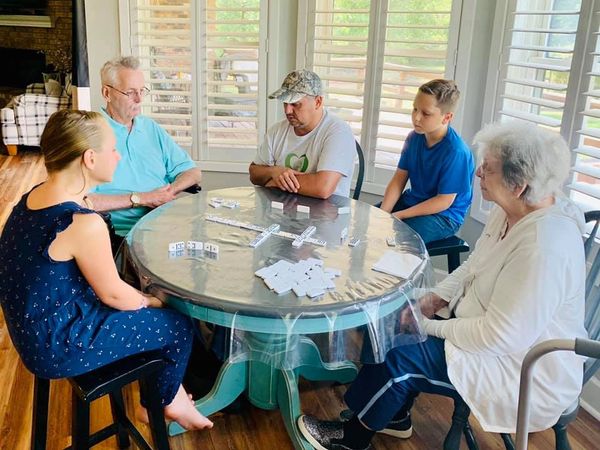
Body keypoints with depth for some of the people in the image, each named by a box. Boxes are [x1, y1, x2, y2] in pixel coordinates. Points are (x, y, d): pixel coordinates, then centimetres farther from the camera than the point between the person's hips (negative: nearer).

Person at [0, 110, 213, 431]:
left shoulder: (34, 196, -3)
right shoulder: (84, 224, -30)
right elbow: (114, 295, -17)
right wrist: (153, 303, 2)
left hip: (36, 325, 9)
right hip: (57, 347, -9)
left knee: (147, 305, 22)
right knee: (178, 326, 6)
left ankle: (161, 394, 35)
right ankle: (166, 402, 34)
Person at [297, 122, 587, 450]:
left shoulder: (544, 245, -32)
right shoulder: (511, 211, -3)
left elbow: (501, 336, -31)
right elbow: (473, 268, 10)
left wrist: (432, 328, -19)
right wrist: (434, 299, -4)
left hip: (528, 372, -9)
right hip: (497, 333, 9)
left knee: (400, 356, -12)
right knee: (401, 326, 7)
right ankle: (396, 417, 27)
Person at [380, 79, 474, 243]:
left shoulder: (455, 152, -23)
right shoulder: (414, 138, -1)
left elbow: (444, 201, -20)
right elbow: (399, 179, 0)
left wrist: (400, 215, -21)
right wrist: (383, 213, -14)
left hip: (444, 214, -7)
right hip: (413, 200, 7)